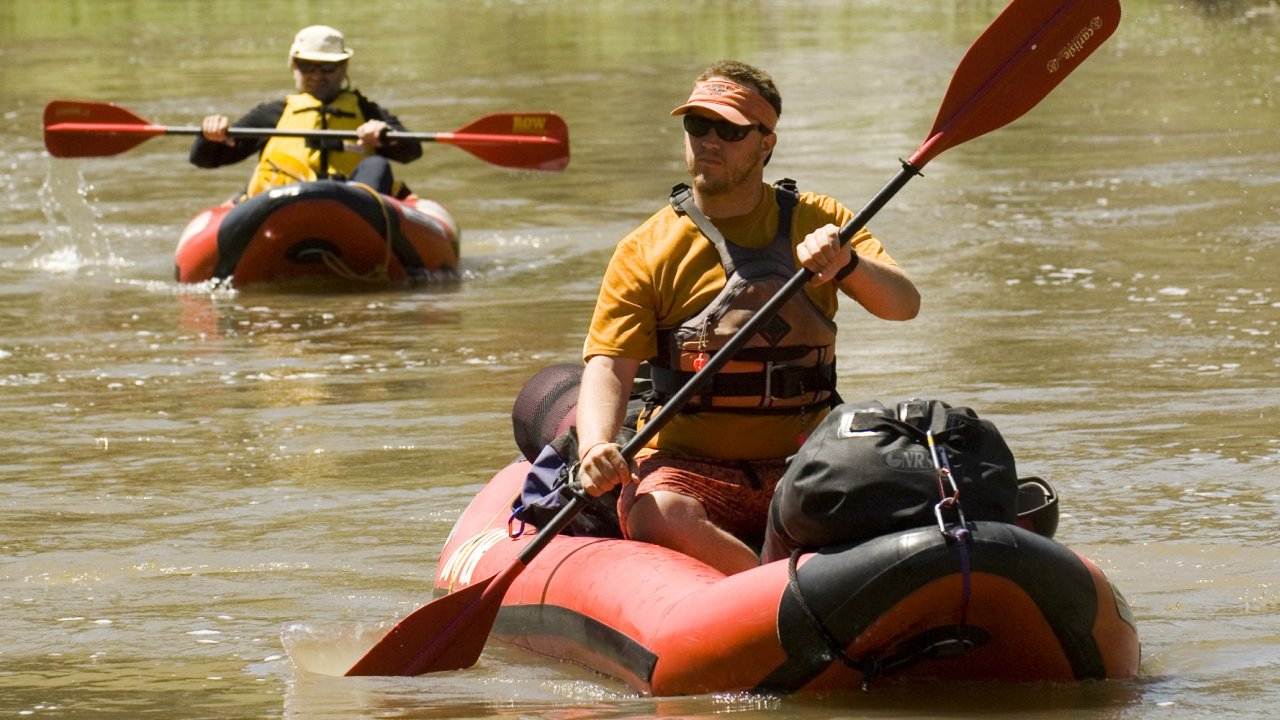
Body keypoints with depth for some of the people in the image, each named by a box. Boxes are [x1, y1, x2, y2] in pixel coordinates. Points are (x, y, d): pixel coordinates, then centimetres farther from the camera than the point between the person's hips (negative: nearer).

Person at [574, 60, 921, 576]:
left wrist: (847, 263, -23)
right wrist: (595, 445, -25)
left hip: (800, 467, 1)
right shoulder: (646, 251, 5)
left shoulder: (816, 222, 10)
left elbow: (903, 305, -1)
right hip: (688, 467, -1)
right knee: (655, 515, -36)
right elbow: (609, 365, -4)